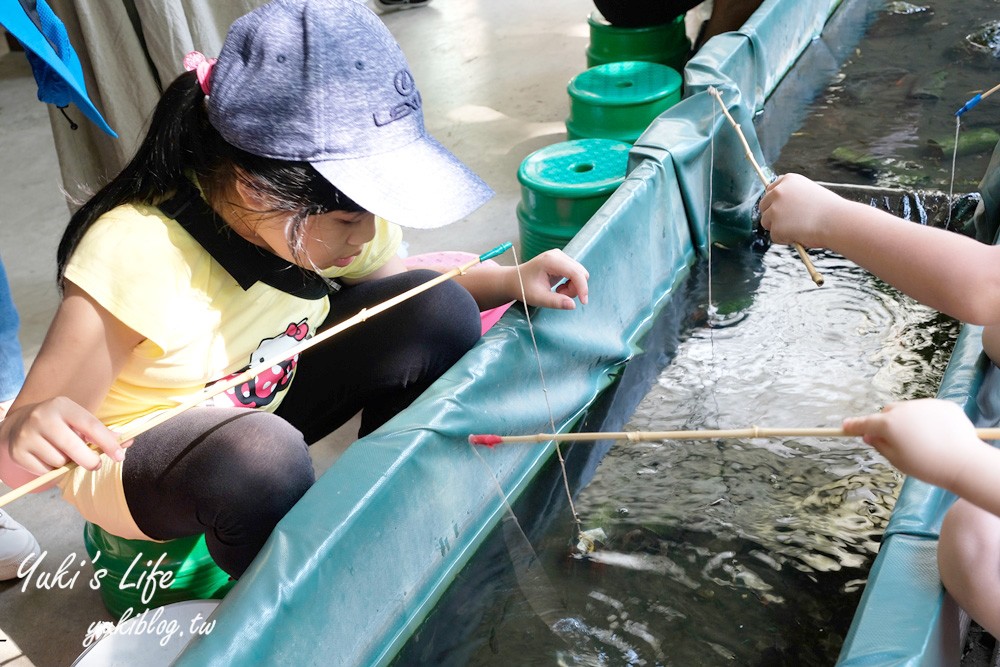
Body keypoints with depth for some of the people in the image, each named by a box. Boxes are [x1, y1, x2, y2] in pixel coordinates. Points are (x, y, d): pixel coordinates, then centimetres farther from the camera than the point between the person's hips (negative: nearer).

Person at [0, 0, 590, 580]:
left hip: (264, 399, 6)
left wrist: (509, 280, -11)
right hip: (132, 457, -5)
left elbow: (395, 285, 5)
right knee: (261, 457, -41)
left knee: (440, 313, -12)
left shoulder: (328, 211, -17)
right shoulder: (137, 255, -35)